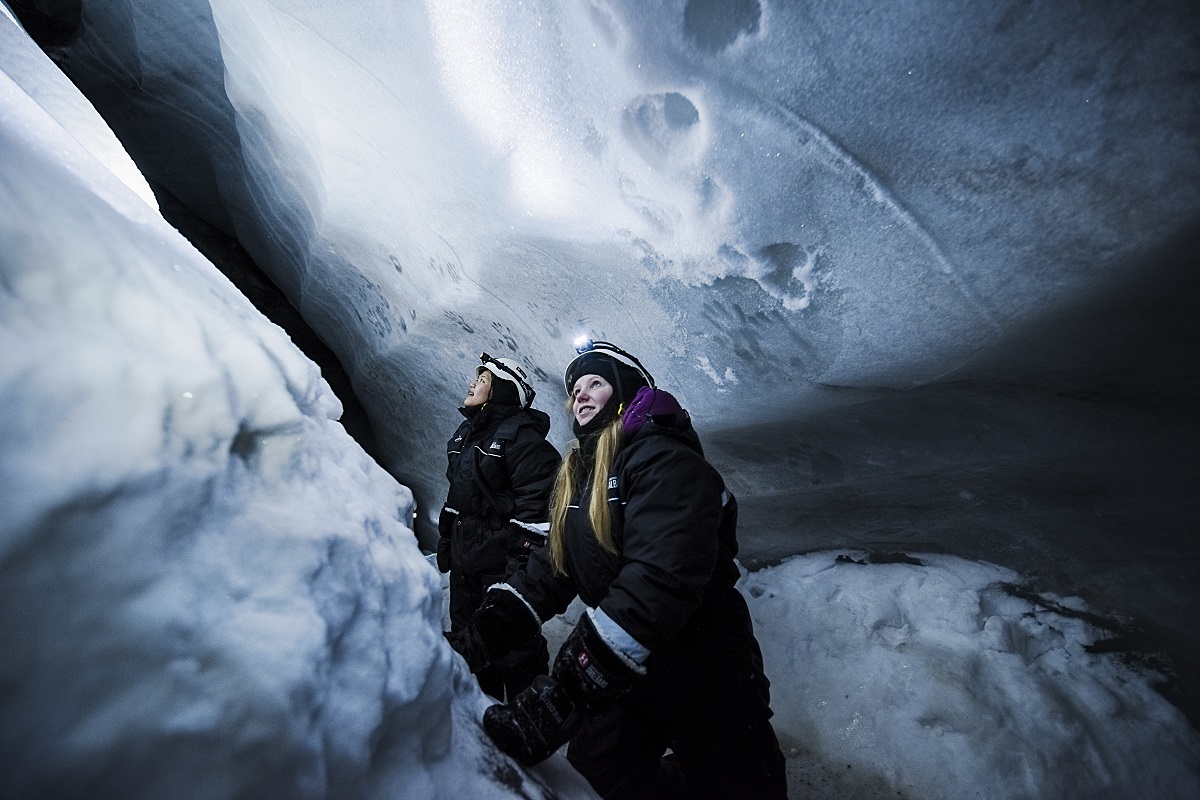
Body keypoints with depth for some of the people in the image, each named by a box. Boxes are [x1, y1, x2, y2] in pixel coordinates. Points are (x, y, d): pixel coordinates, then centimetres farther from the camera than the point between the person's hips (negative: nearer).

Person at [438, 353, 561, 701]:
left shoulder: (521, 435, -16)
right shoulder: (465, 434, 13)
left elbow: (537, 502, -21)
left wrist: (523, 558, -22)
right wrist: (445, 542, 20)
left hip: (504, 564, -9)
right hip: (465, 561, 10)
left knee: (516, 647, 3)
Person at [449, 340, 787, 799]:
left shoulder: (664, 458, -21)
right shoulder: (578, 475, 7)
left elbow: (659, 581, -34)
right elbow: (552, 570, 1)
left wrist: (558, 700, -37)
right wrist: (480, 635, -13)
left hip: (703, 673, -6)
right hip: (625, 674, 7)